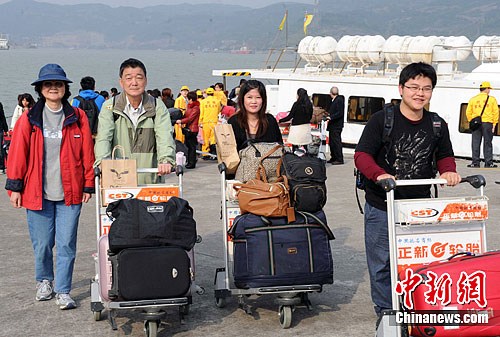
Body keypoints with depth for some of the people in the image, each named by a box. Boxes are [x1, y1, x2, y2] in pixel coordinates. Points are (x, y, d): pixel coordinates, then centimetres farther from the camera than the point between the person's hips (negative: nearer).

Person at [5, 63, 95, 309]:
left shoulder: (77, 118, 4)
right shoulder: (29, 119, 3)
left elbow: (87, 153, 5)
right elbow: (18, 154, 3)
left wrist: (88, 185, 3)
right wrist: (15, 186, -1)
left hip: (70, 193, 0)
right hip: (37, 192, 0)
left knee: (66, 244, -2)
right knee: (42, 244, 9)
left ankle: (63, 291, 8)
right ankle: (44, 281, 32)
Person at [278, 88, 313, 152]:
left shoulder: (296, 104, -12)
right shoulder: (309, 104, 3)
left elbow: (290, 116, -11)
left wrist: (280, 121, -2)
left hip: (297, 127, -6)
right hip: (306, 127, 6)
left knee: (295, 146, -1)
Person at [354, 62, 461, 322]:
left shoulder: (437, 125, 5)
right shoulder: (382, 120, -8)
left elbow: (445, 156, 17)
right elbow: (362, 154, -11)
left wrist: (448, 171, -6)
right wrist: (379, 174, -30)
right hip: (381, 207, -3)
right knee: (382, 264, 6)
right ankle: (385, 313, 21)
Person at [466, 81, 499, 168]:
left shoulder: (473, 99, 8)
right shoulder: (492, 99, 2)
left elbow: (468, 113, 6)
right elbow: (496, 113, -1)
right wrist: (494, 124, 3)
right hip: (487, 123, -2)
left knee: (476, 144, 4)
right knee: (487, 143, 3)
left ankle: (475, 162, 3)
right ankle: (488, 162, 4)